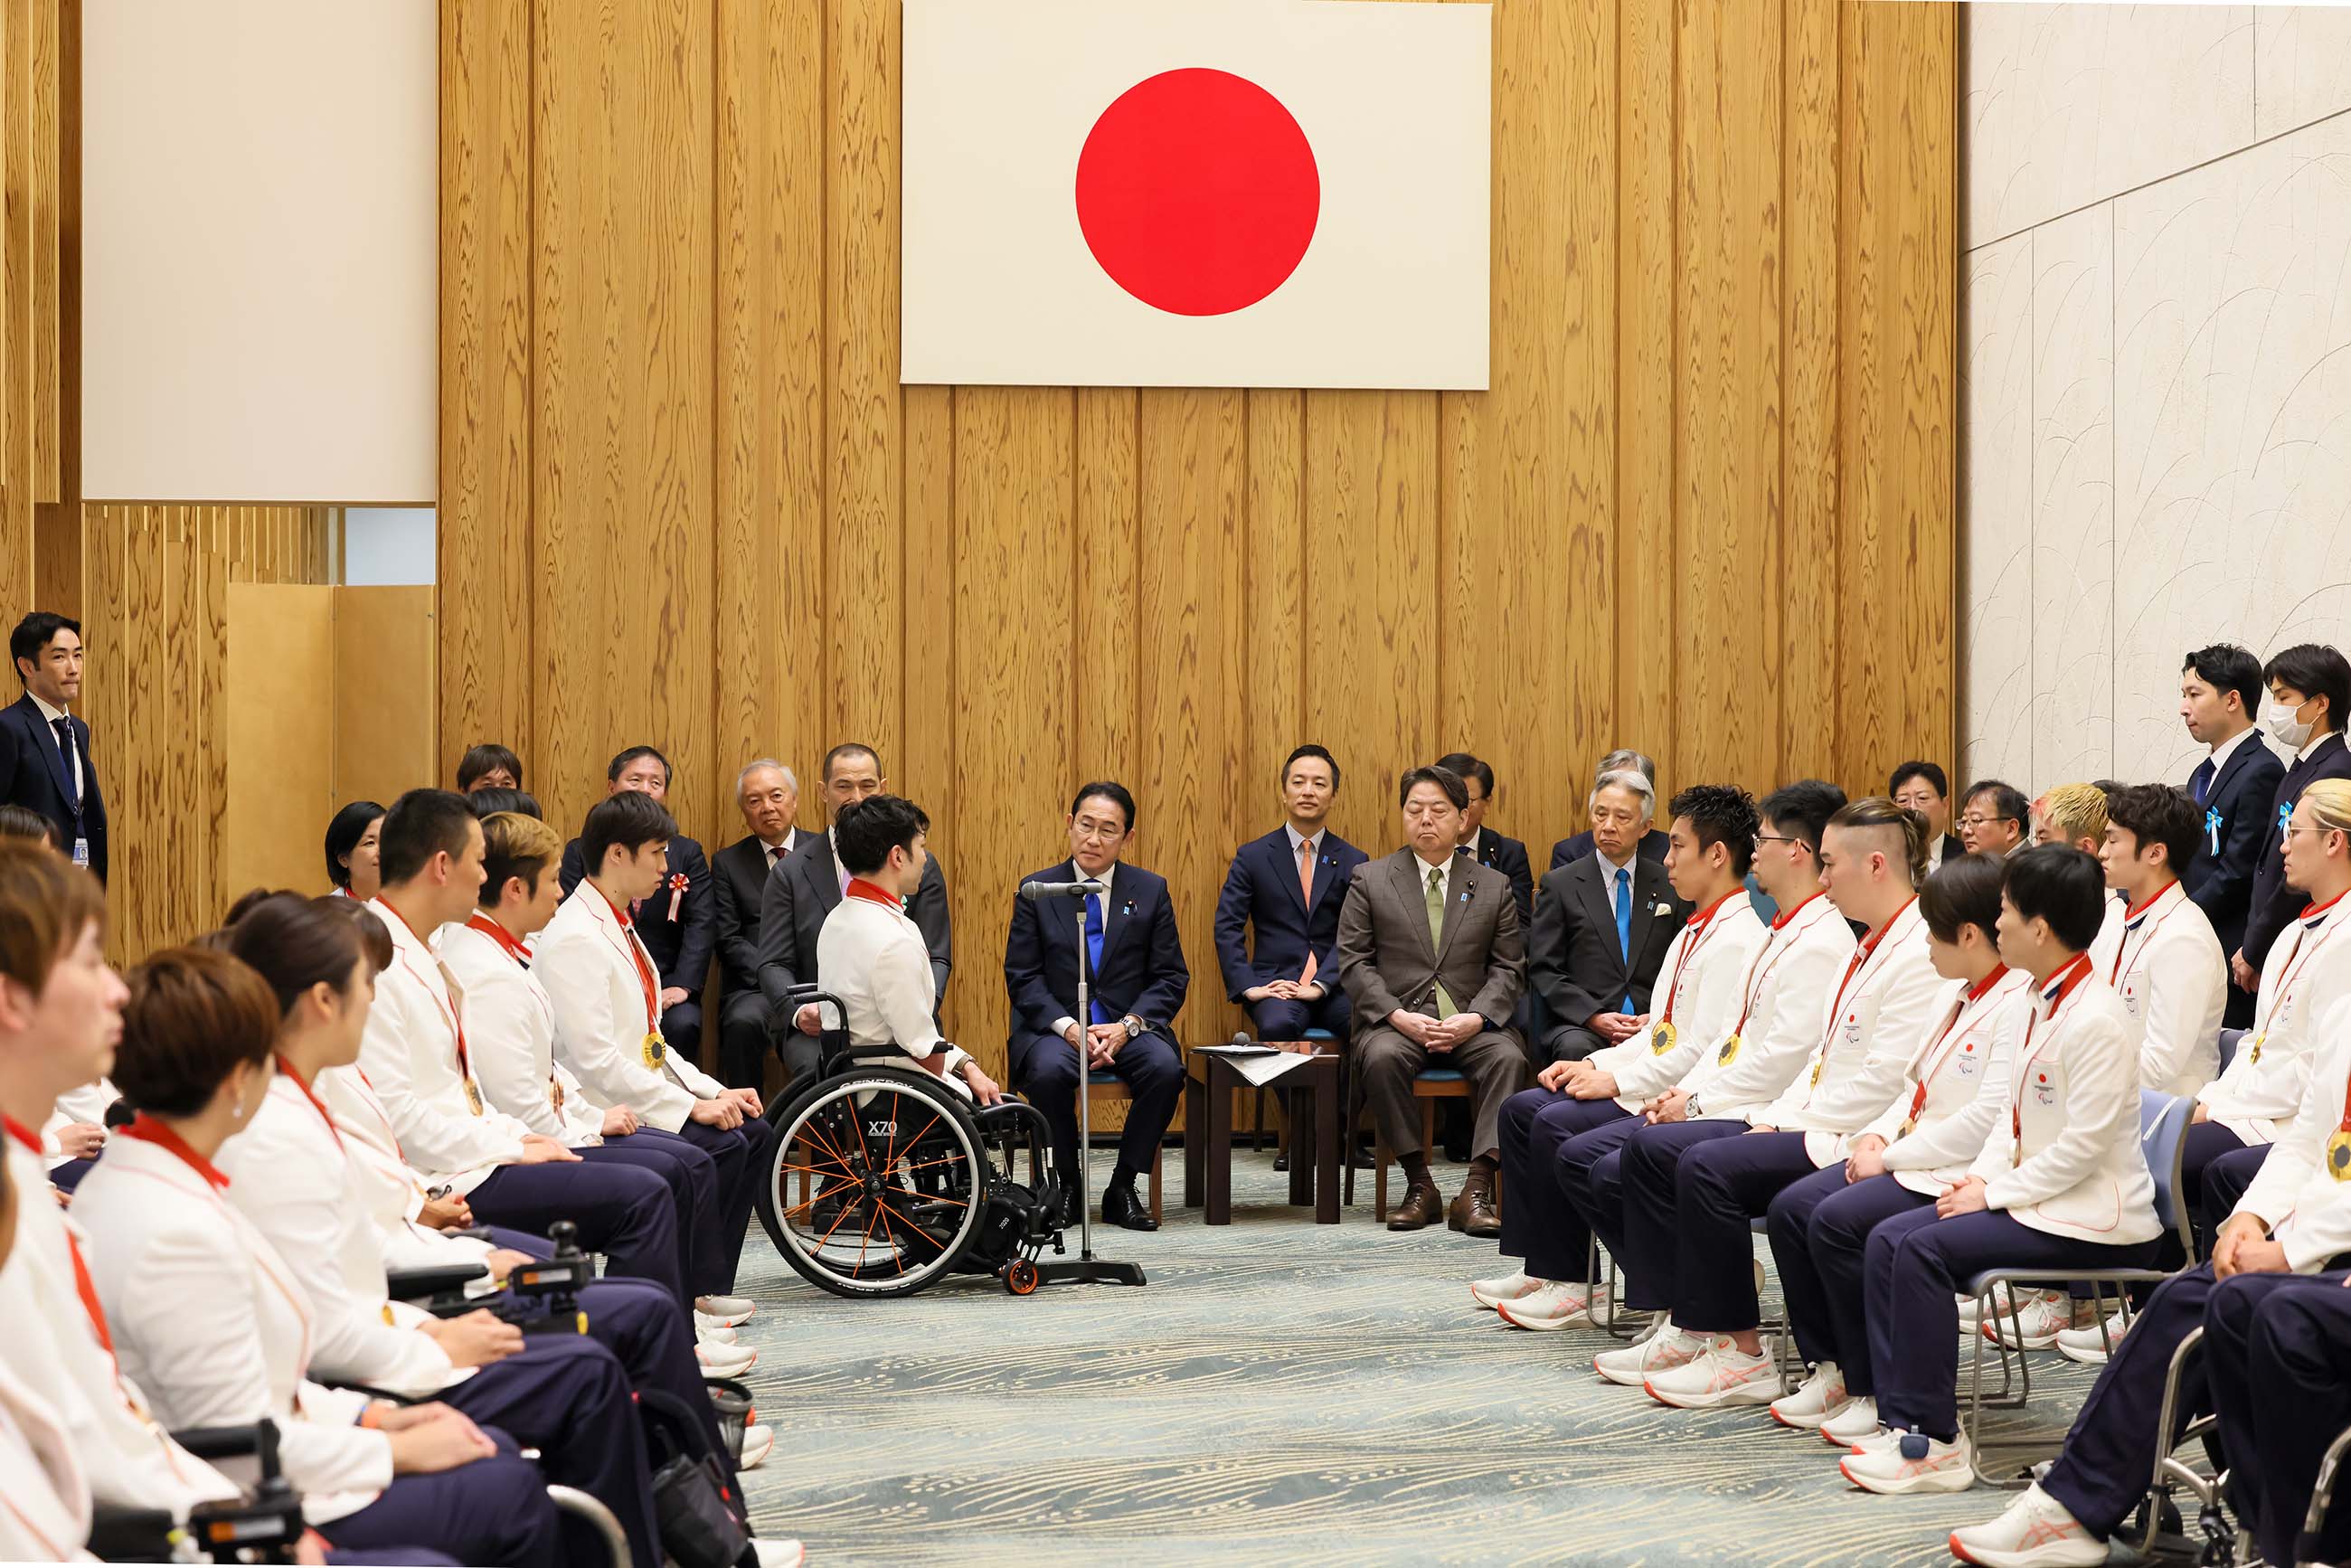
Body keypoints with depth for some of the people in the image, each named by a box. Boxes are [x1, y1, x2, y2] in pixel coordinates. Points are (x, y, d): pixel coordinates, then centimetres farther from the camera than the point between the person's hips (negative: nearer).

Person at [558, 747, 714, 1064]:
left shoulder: (688, 853, 15)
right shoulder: (580, 852, 12)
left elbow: (702, 924, 4)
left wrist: (682, 985, -12)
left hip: (665, 984, 1)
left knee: (682, 1026, -30)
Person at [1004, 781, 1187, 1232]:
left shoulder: (1151, 890, 7)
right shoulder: (1036, 890, 4)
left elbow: (1171, 978, 4)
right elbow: (1022, 977, -1)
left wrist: (1127, 1026, -13)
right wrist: (1068, 1027, -17)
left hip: (1130, 1027, 1)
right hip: (1056, 1026, -1)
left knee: (1165, 1068, -31)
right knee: (1048, 1072, -34)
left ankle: (1122, 1187, -13)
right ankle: (1066, 1185, -11)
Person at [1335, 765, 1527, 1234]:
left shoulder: (1494, 886, 12)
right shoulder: (1369, 880, 9)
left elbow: (1509, 969, 7)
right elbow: (1354, 962, 2)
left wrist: (1475, 1018, -13)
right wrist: (1398, 1016, -14)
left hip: (1470, 1022, 1)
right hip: (1395, 1020, -1)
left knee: (1508, 1056, -31)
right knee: (1381, 1057, -34)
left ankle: (1476, 1190, -31)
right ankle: (1419, 1183, -22)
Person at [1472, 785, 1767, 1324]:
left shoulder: (1738, 940, -17)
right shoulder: (1695, 931, 17)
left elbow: (1708, 1053, -22)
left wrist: (1618, 1082, -18)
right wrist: (1594, 1065, 6)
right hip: (1653, 1088, 11)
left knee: (1558, 1124, -23)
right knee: (1520, 1109, 5)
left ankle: (1570, 1287, -14)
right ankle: (1538, 1268, 4)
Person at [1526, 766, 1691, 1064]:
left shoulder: (1669, 886, 13)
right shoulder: (1560, 884, 8)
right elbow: (1543, 970, 3)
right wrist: (1594, 1017, -11)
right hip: (1580, 1024, -1)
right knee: (1575, 1049, -37)